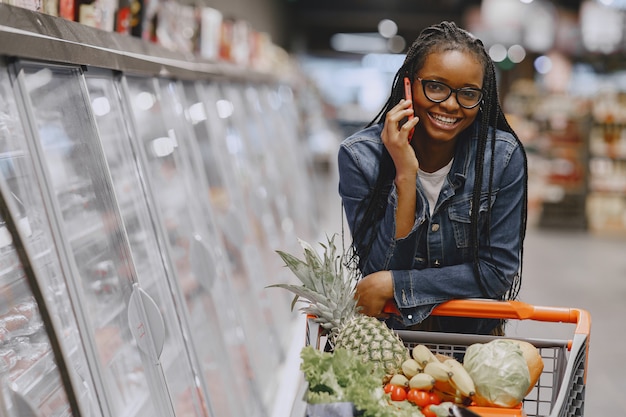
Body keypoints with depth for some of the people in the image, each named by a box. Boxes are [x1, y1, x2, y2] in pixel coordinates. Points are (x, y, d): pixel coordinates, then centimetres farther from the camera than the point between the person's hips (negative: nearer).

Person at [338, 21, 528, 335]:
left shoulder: (503, 157, -12)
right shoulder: (360, 156, -13)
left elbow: (497, 272, -10)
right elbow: (379, 268, -14)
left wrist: (392, 284, -18)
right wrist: (405, 176, -25)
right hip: (386, 329, -2)